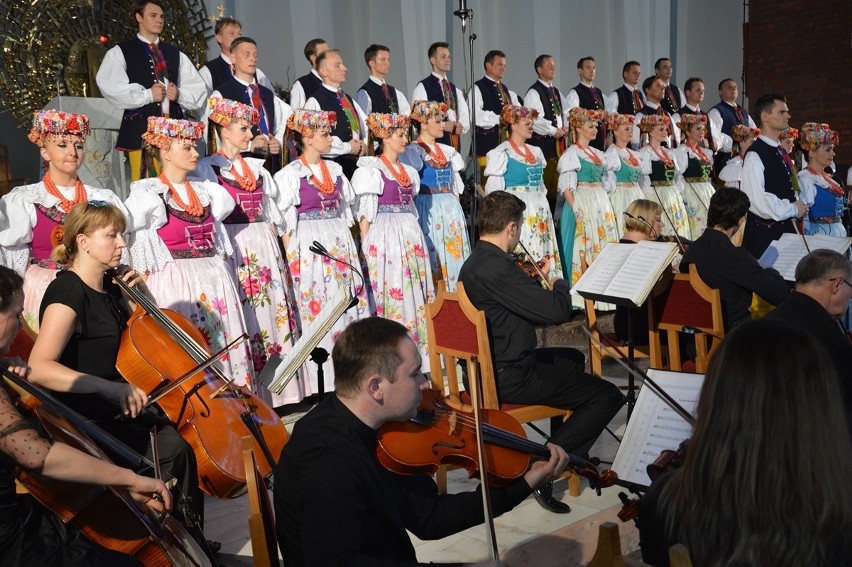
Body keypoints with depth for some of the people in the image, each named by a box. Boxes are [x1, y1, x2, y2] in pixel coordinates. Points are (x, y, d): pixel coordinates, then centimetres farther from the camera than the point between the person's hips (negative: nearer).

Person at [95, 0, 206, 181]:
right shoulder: (120, 52, 4)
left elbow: (199, 89, 15)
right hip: (140, 129, -4)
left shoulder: (176, 54, 18)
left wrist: (179, 94, -4)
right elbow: (109, 87, -11)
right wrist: (147, 95, -13)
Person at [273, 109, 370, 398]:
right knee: (316, 309, -3)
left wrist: (350, 246, 12)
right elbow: (285, 223, -8)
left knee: (347, 303, 7)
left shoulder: (335, 169, 12)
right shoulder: (290, 174, -5)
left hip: (340, 244, 6)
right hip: (309, 246, -6)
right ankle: (320, 383, 6)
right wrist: (291, 259, -13)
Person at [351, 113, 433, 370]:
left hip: (410, 235, 7)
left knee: (415, 289, 6)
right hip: (384, 236, -7)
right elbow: (365, 213, -7)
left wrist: (415, 239, 14)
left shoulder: (409, 171, 16)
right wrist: (365, 246, -13)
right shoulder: (371, 170, -3)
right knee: (391, 290, -6)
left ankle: (417, 350, 14)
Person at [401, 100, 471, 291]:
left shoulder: (446, 151, 15)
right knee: (433, 251, -7)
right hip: (427, 209, -6)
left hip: (451, 209, 6)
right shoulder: (412, 151, -4)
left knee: (454, 251, 4)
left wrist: (455, 208, 12)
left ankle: (455, 287, 11)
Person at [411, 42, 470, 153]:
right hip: (433, 141, -6)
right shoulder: (422, 87, 0)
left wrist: (461, 126, -7)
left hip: (454, 142, 6)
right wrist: (441, 125, -19)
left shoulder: (455, 89, 21)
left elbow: (465, 115, 15)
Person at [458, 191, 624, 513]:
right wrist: (560, 285, -7)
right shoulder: (496, 268, -25)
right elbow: (558, 311, -28)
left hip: (489, 365, 11)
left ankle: (573, 451, 41)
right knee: (607, 396, -6)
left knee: (573, 359, 32)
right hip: (509, 378, -11)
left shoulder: (474, 263, 8)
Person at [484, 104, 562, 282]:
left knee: (542, 251, 4)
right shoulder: (502, 153, -5)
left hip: (539, 209, 7)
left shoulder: (536, 152, 15)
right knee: (520, 253, -10)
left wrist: (543, 209, 15)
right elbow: (494, 189, -9)